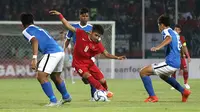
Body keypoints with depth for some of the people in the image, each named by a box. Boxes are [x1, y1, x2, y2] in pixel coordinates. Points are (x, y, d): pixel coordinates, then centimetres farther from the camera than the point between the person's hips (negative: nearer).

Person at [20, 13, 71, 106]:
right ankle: (66, 97, 45)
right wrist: (40, 62, 40)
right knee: (55, 77, 27)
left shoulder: (26, 31, 4)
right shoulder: (39, 29, 28)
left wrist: (34, 58, -25)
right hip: (60, 51, 9)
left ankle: (53, 101, -16)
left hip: (52, 53, -9)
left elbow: (35, 40, -16)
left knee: (41, 76, -9)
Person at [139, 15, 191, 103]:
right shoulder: (175, 33, 21)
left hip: (170, 63, -9)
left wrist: (158, 47, -46)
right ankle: (184, 91, 31)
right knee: (163, 75, 41)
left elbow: (169, 38, -29)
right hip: (177, 63, 9)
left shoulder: (166, 31, -5)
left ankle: (152, 96, -13)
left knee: (143, 72, -7)